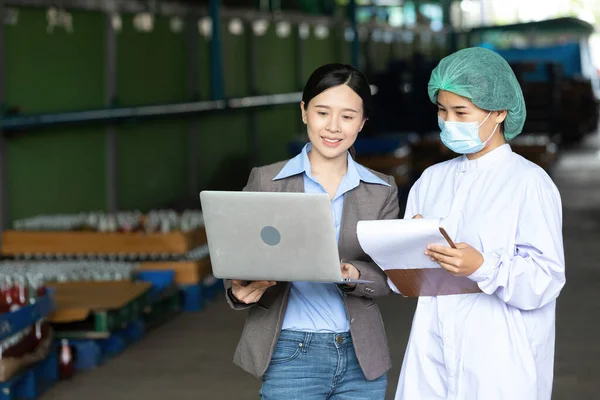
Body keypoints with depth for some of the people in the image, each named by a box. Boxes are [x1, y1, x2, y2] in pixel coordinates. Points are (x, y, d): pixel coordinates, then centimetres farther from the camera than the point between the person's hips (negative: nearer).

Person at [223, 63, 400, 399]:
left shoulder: (382, 191, 6)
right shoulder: (266, 181, 1)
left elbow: (386, 276, 2)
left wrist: (354, 276, -19)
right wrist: (241, 292, -21)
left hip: (361, 359, 2)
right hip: (291, 355, -2)